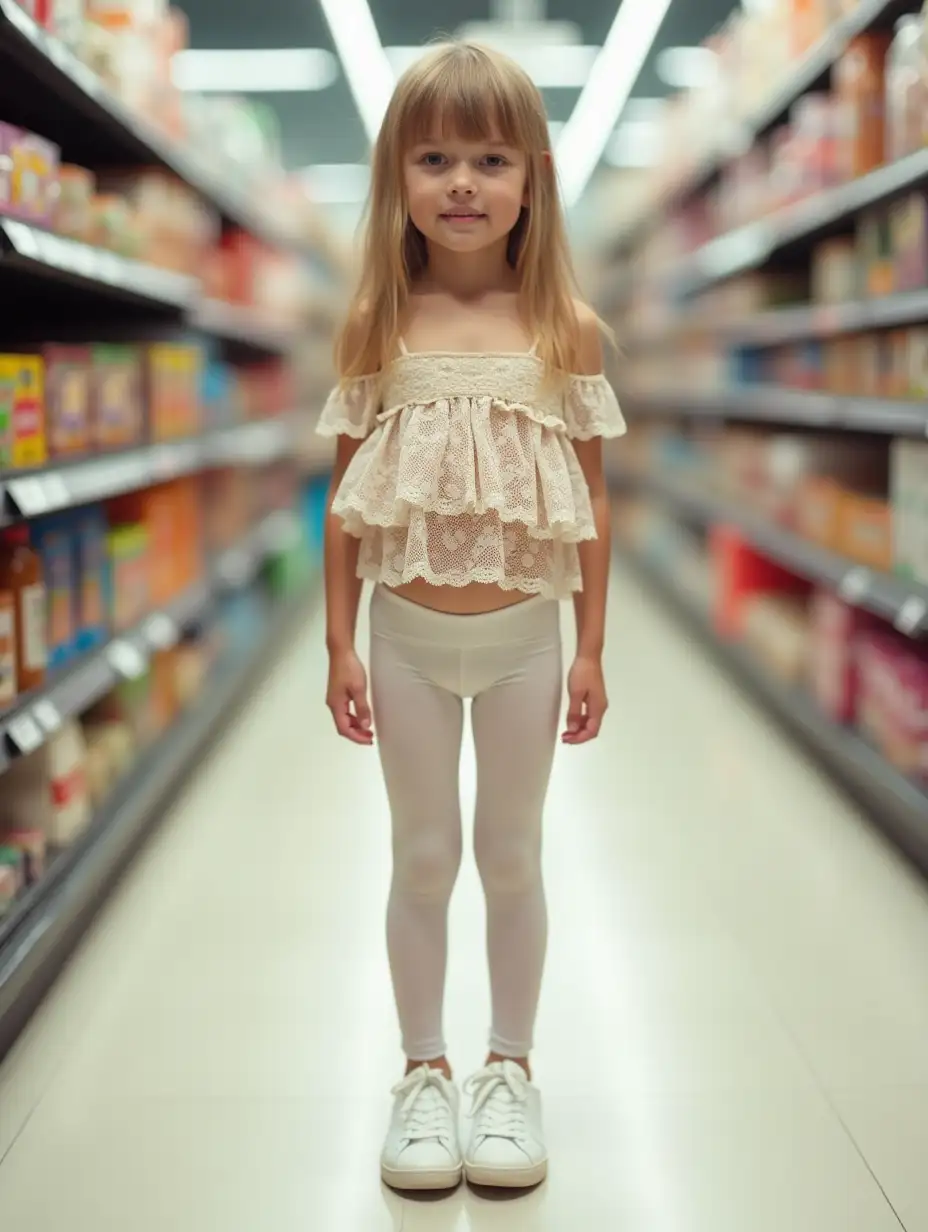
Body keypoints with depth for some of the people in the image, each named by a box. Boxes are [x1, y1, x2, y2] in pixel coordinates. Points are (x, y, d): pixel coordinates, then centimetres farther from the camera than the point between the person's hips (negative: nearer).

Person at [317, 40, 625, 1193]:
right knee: (422, 858, 11)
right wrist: (340, 644, 0)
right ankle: (423, 1070, 28)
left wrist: (591, 649, 0)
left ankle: (511, 1067, 30)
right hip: (409, 639, 0)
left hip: (524, 637, 0)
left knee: (512, 856, 12)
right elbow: (345, 500, 1)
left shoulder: (565, 330, -4)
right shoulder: (376, 327, -3)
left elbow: (591, 501, 0)